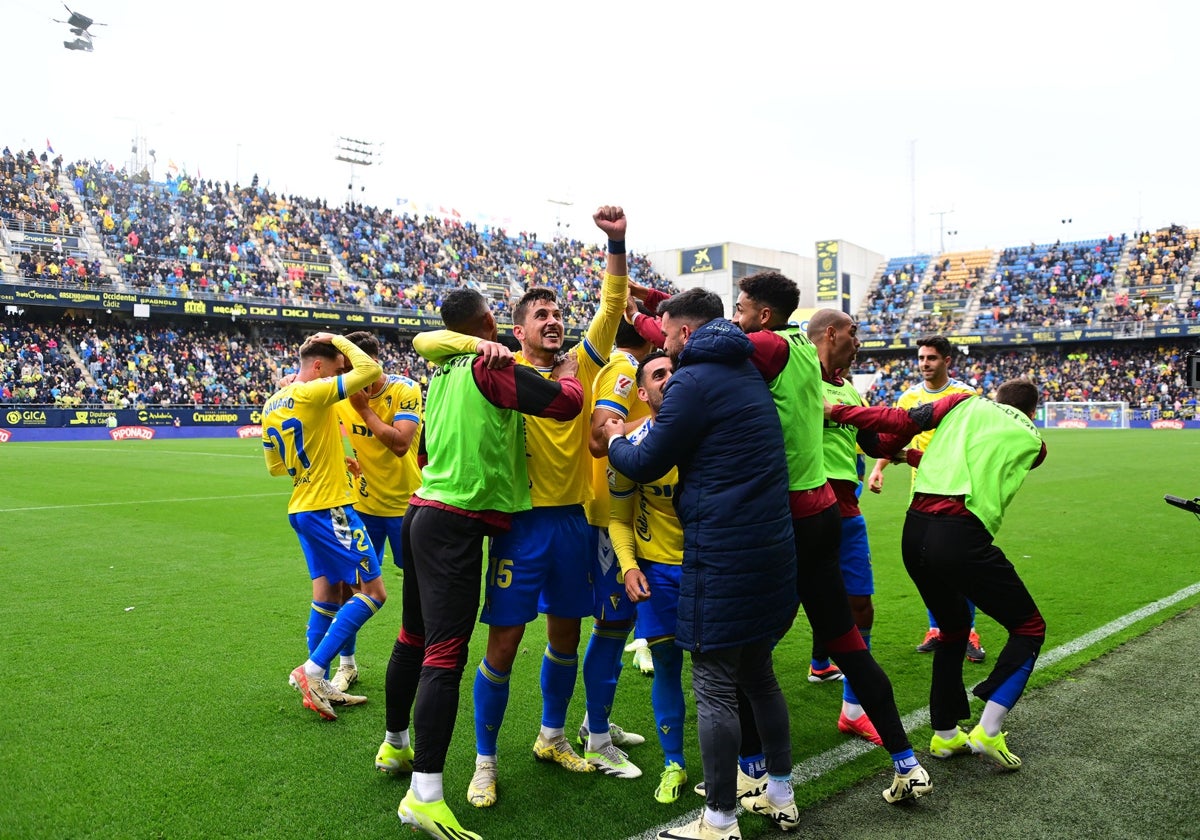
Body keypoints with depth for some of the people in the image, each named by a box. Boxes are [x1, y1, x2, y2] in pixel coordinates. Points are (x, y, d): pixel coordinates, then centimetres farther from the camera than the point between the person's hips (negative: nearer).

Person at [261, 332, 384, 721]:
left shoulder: (272, 405, 11)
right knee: (372, 592, -4)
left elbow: (275, 466, 20)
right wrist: (339, 340, -5)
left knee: (328, 593, 15)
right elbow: (370, 370, -19)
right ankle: (312, 670, -7)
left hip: (301, 509, 9)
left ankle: (318, 686, 19)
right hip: (328, 508, -9)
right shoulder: (311, 393, -15)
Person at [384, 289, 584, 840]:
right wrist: (566, 374, 7)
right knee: (444, 655, -10)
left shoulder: (441, 375, 13)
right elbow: (565, 403, -14)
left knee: (414, 638, 21)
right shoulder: (492, 367, -11)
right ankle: (425, 795, -11)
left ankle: (395, 745, 39)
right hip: (456, 524, -9)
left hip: (424, 511, 9)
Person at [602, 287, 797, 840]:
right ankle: (780, 794, 31)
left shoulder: (695, 381, -13)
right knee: (758, 673, 20)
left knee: (714, 686, 0)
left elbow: (644, 466, -8)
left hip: (722, 554, -9)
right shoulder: (746, 372, 15)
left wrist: (614, 439, 13)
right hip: (770, 546, 9)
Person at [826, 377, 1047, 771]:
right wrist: (914, 457, 31)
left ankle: (944, 735, 29)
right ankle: (988, 730, 3)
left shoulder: (967, 404, 19)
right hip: (961, 535, -4)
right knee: (1028, 628, 15)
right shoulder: (1032, 441, 18)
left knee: (954, 627, 25)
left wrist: (838, 412, 10)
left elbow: (903, 420, 6)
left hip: (914, 531, 4)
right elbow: (985, 465, 20)